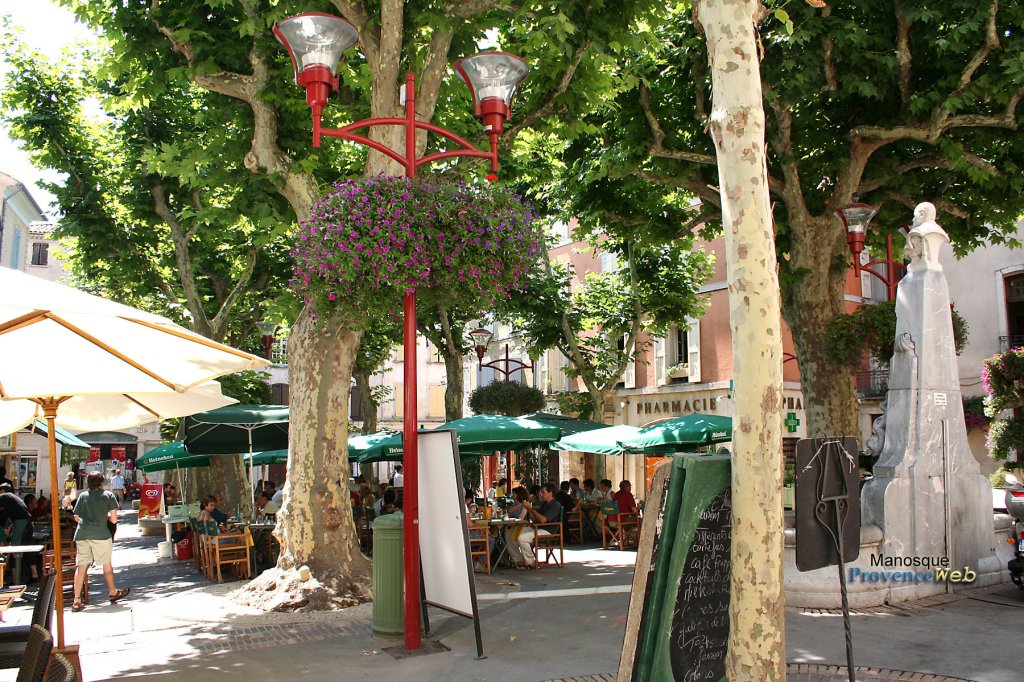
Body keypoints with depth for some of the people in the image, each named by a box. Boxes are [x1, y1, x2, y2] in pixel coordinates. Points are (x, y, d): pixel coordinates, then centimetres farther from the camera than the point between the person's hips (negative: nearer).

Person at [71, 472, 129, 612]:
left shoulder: (82, 496, 10)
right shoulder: (108, 495, 3)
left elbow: (76, 518, 15)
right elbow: (113, 519, 0)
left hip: (82, 534, 3)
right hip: (100, 533, -2)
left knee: (81, 566, 3)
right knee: (107, 564, 13)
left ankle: (77, 600, 1)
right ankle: (113, 593, 28)